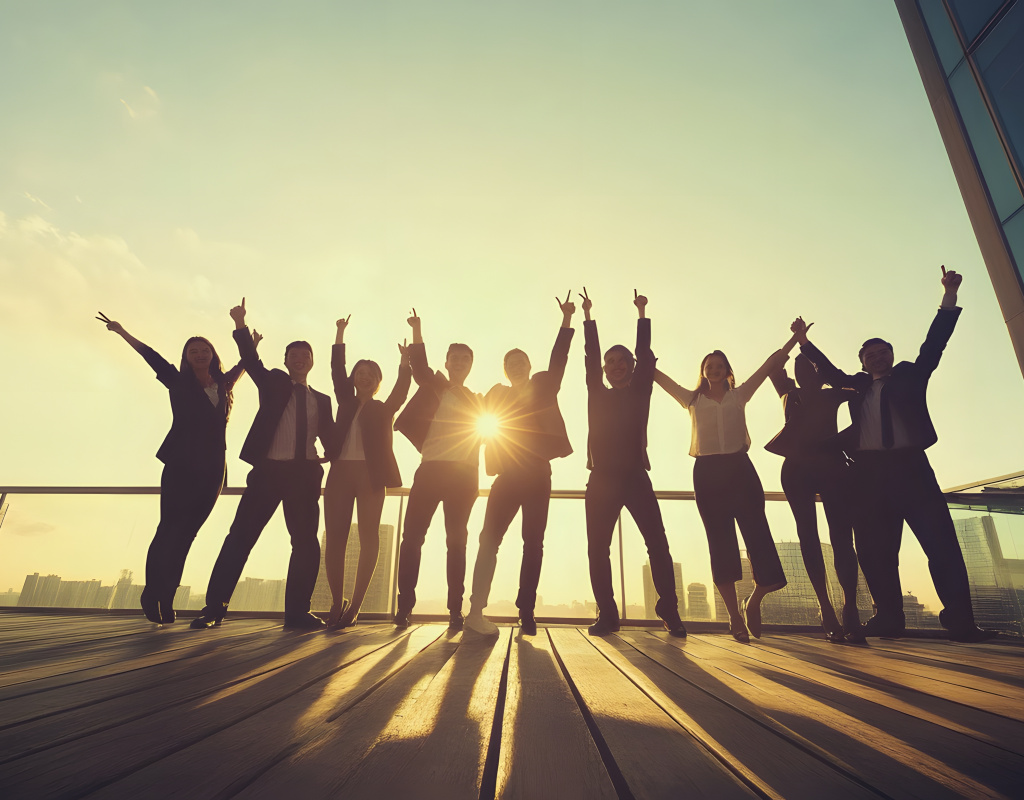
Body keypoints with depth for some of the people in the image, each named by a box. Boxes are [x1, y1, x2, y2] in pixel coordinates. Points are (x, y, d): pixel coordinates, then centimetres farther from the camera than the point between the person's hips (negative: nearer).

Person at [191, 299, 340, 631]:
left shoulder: (321, 400, 17)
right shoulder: (273, 383, 12)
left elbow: (330, 439, 14)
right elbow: (251, 360, -4)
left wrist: (331, 457, -5)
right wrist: (241, 326, -15)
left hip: (305, 474, 3)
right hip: (269, 470, -2)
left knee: (306, 542, 2)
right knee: (240, 536, -4)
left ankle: (297, 612, 12)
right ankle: (214, 607, 6)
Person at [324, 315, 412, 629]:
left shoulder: (384, 409, 13)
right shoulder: (346, 403, 18)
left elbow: (401, 390, -2)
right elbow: (337, 371, 12)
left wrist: (405, 362, -14)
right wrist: (340, 335, 7)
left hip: (371, 475, -2)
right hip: (341, 473, 2)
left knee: (369, 538, -5)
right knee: (334, 537, -3)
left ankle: (354, 605, 2)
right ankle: (337, 603, 7)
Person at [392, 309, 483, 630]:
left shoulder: (476, 400, 18)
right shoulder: (433, 387, 14)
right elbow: (420, 367, -1)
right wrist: (417, 332, -13)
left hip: (464, 474, 1)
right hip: (431, 468, -1)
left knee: (457, 540, 1)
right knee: (412, 534, -5)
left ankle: (456, 609, 6)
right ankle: (404, 605, 4)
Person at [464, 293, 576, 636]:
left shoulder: (543, 387, 12)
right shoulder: (496, 394, 15)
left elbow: (558, 360, -1)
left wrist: (567, 320, -12)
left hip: (537, 476, 0)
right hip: (507, 476, 0)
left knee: (534, 544, 1)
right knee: (489, 539, -6)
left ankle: (527, 612, 6)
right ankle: (476, 610, -5)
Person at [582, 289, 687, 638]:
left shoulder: (640, 392, 11)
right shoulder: (598, 394, 12)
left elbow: (646, 355, 7)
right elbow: (591, 355, 10)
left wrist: (642, 314, 9)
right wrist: (587, 315, 10)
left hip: (635, 476, -1)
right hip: (601, 479, 1)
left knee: (658, 543, -7)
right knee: (597, 549, 0)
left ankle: (669, 611, 3)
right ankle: (607, 615, 9)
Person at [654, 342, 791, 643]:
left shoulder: (739, 395, 15)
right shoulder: (693, 399, 14)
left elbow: (771, 364, 15)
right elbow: (657, 374, 13)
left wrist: (794, 339, 12)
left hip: (739, 469, 1)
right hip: (707, 472, 0)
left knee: (759, 537, -7)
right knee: (722, 544, 1)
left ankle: (753, 603, 19)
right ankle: (735, 617, 11)